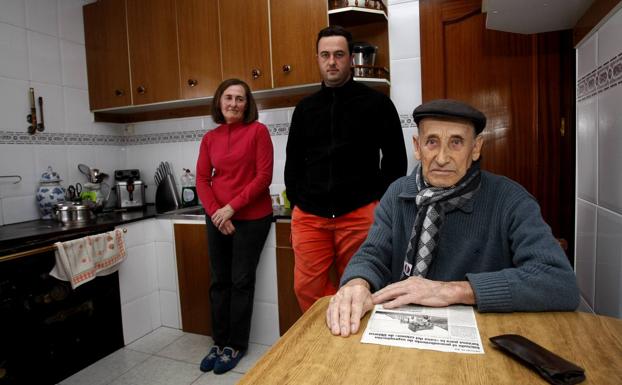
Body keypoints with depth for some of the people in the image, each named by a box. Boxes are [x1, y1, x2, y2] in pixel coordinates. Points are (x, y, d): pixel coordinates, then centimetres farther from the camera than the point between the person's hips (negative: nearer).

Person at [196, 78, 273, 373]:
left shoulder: (258, 131, -5)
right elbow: (201, 180, 5)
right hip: (217, 219, 5)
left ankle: (236, 345, 22)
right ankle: (220, 342, 28)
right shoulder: (209, 138, 8)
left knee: (241, 281, 4)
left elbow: (264, 177, -11)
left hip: (252, 218, -4)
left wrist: (232, 207, -15)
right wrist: (216, 212, -10)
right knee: (219, 281, 12)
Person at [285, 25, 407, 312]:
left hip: (360, 214, -3)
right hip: (309, 217, 3)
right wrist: (296, 202, 8)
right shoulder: (305, 108, 13)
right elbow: (293, 162, 17)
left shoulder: (376, 103, 4)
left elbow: (395, 159, 5)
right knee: (307, 288, 3)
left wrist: (379, 203, 0)